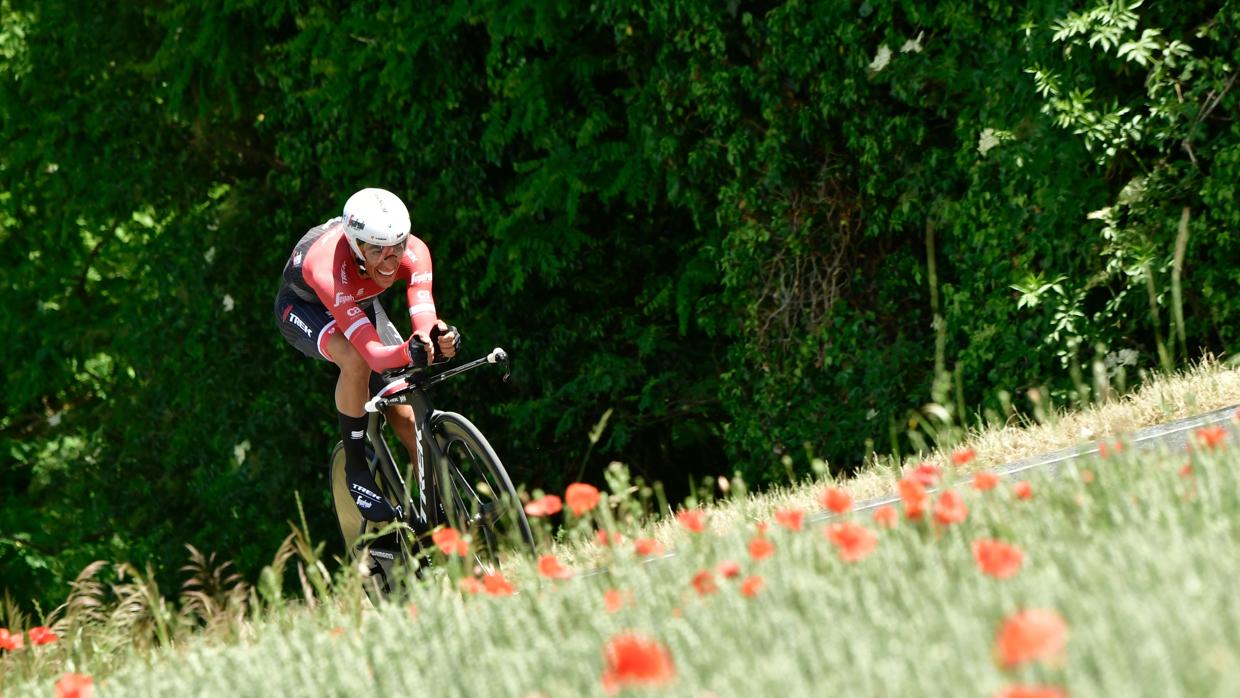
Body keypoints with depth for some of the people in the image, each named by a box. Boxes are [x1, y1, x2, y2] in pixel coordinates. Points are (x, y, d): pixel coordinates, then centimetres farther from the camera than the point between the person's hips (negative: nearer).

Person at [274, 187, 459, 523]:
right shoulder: (330, 269, -45)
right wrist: (408, 354, -69)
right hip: (303, 306, -5)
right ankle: (356, 470, -18)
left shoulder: (414, 252, -33)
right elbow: (373, 353, -49)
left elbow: (424, 320, -40)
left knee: (406, 414, -7)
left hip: (361, 303, 5)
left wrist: (438, 337, -63)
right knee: (356, 361, -36)